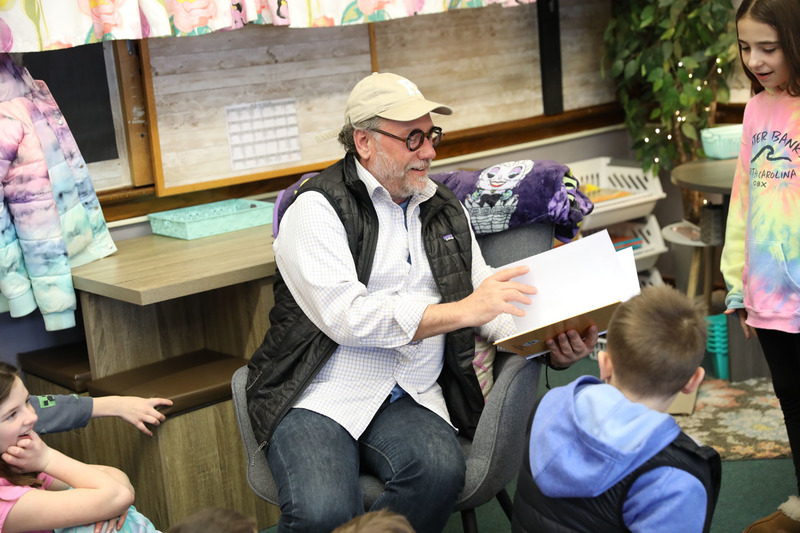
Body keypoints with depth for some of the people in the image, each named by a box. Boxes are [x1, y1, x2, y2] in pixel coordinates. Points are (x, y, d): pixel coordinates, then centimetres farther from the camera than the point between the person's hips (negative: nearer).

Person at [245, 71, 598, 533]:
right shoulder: (318, 208, -3)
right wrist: (460, 311, -20)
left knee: (441, 472, -30)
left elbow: (486, 300, 17)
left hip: (410, 399, 4)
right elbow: (346, 316, -16)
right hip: (321, 395, -4)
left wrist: (549, 343, -4)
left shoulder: (446, 210, 17)